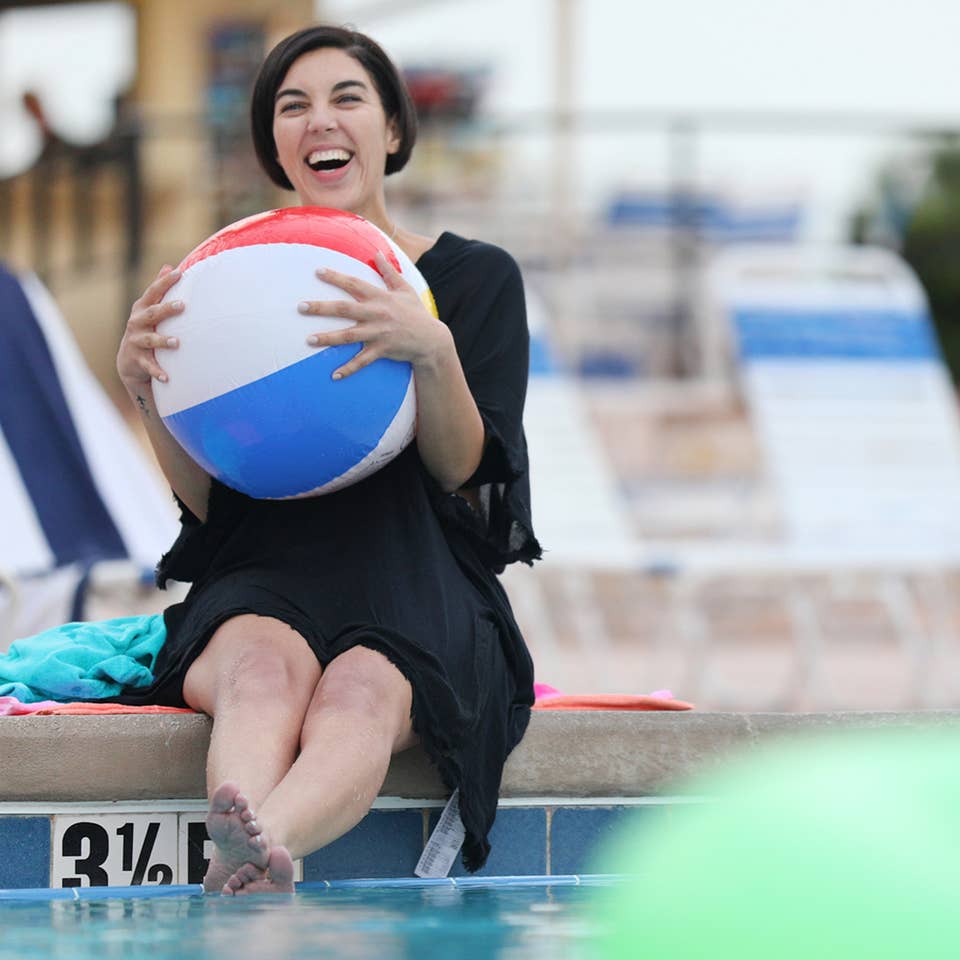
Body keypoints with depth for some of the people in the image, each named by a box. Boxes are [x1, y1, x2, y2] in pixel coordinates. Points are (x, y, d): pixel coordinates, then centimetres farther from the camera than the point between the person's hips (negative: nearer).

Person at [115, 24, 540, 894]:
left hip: (415, 599, -1)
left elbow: (465, 477, -1)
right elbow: (207, 503, 9)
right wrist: (141, 383, -8)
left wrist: (432, 351, -20)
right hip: (264, 587, 1)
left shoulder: (476, 277, 11)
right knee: (269, 665, -38)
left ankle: (246, 858, -70)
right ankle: (249, 878, -68)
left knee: (361, 691, -39)